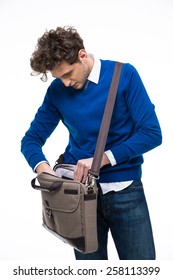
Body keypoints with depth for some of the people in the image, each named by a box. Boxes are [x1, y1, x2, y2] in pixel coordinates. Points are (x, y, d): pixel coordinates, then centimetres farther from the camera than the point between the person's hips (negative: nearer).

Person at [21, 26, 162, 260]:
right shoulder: (57, 91, 1)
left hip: (125, 190, -2)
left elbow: (152, 133, -10)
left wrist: (102, 159, -19)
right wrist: (43, 168, -16)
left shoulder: (124, 75, -8)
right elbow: (31, 139, 7)